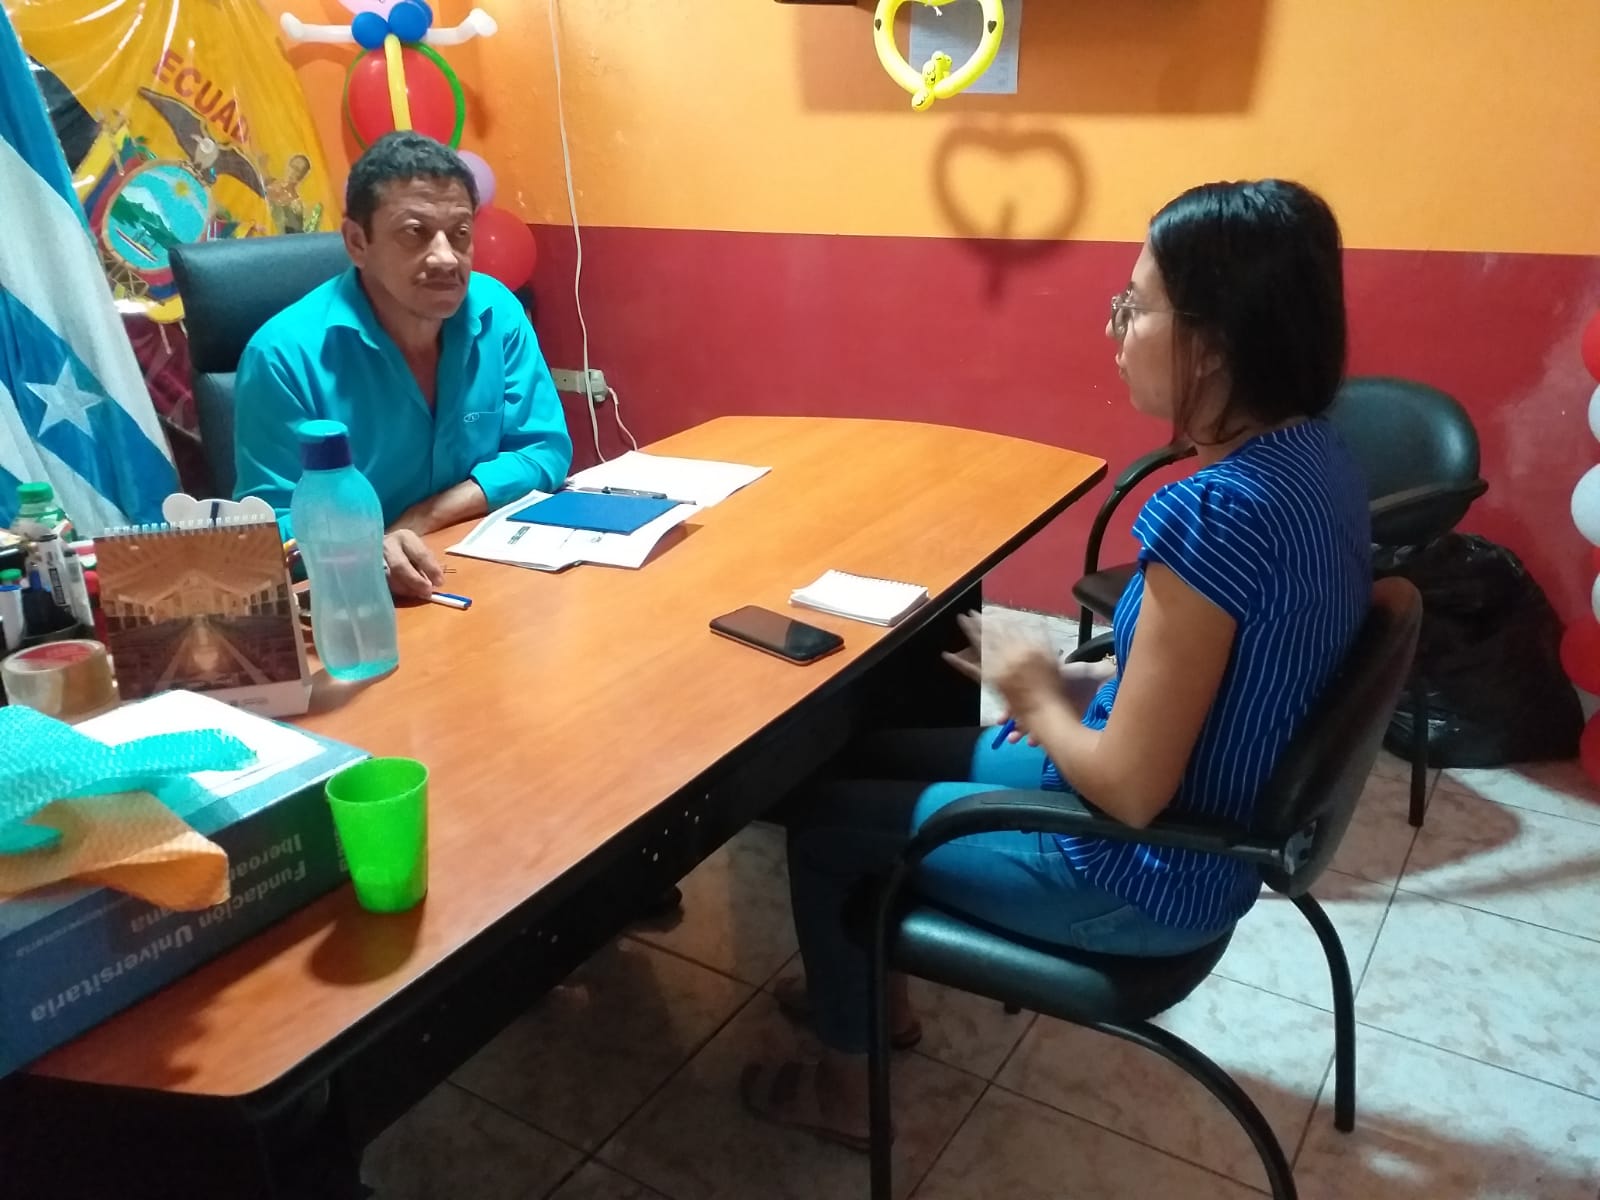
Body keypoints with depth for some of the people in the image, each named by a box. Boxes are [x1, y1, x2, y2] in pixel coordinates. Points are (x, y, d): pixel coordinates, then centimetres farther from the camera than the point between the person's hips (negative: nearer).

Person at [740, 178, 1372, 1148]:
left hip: (1146, 876, -9)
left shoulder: (1213, 511, -32)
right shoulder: (1315, 455, -4)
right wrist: (1081, 681, 2)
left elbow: (1129, 791, -28)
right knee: (862, 748, 19)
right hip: (1212, 824, 9)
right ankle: (874, 989, 40)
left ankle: (845, 1086, 30)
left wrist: (1034, 696, -10)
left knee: (822, 814, 8)